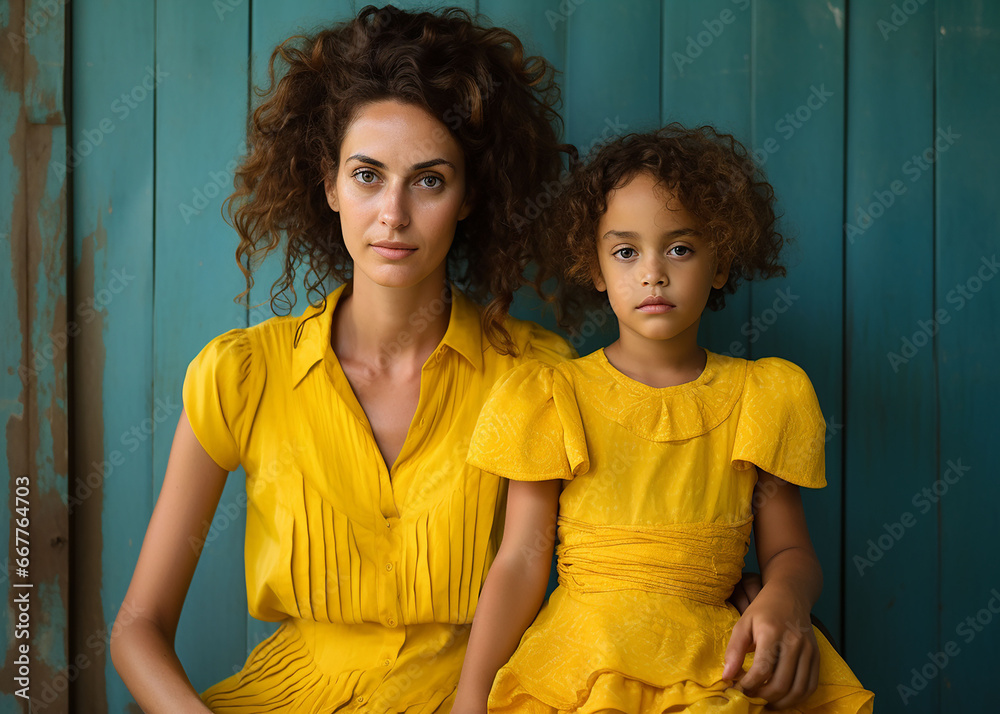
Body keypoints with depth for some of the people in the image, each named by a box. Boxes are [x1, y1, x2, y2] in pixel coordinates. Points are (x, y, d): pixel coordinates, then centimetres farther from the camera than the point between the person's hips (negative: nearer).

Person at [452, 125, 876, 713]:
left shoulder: (760, 398, 11)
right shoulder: (554, 396, 6)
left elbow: (789, 551, 10)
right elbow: (521, 562, 2)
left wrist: (784, 601, -15)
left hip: (716, 666, 1)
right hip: (582, 661, -1)